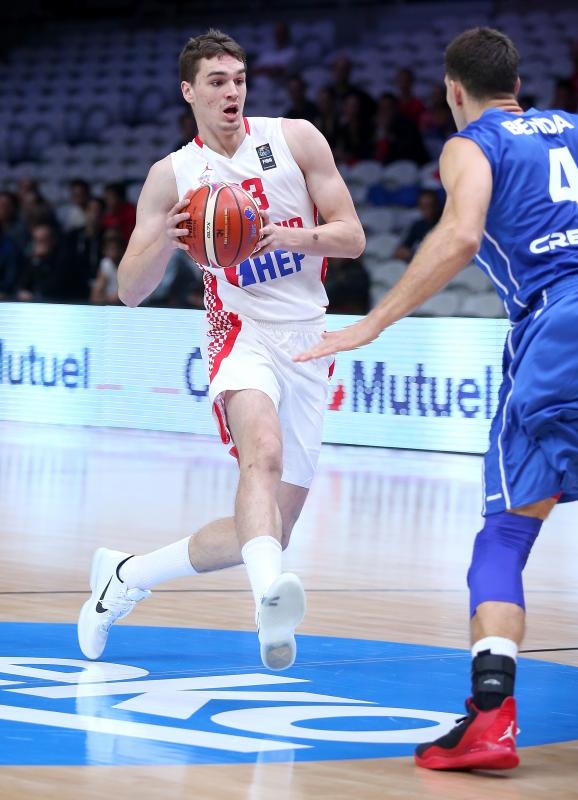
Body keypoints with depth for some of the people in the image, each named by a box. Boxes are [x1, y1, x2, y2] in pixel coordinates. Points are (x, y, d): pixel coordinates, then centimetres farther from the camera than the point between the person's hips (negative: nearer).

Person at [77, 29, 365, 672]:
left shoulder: (295, 138, 3)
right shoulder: (171, 176, 2)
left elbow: (352, 237, 1)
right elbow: (130, 292, 0)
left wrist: (290, 237, -19)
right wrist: (164, 243, -21)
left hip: (308, 343, 3)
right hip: (243, 335, -3)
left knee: (261, 533, 4)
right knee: (264, 450, -37)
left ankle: (125, 576, 24)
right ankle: (271, 596, -60)